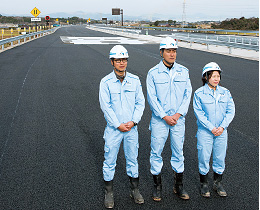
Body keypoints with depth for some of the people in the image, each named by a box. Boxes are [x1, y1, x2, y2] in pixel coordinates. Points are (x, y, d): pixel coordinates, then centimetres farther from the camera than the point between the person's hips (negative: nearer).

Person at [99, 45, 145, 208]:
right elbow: (105, 106, -10)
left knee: (133, 159, 13)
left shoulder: (135, 80, 1)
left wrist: (133, 121, -9)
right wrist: (118, 125, -12)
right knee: (110, 160, 5)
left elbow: (140, 102, 2)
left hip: (132, 127, 2)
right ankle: (109, 193, 20)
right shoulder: (106, 82, -7)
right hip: (113, 128, -2)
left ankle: (135, 190, 29)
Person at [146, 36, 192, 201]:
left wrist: (178, 115, -9)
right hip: (159, 119, -2)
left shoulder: (183, 71, 3)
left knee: (179, 152, 10)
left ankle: (179, 185, 25)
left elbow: (188, 94, 2)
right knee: (156, 152, 4)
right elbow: (152, 98, -8)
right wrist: (165, 117, -13)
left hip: (178, 119, 2)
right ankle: (157, 186, 20)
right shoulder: (153, 73, -5)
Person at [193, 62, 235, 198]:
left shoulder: (225, 93, 3)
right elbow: (199, 113, -12)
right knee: (204, 157, 3)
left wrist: (222, 127, -12)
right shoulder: (199, 93, -8)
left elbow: (231, 111, 0)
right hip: (205, 131, -3)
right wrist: (211, 128, -16)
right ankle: (204, 184, 21)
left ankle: (218, 183, 29)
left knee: (220, 157, 11)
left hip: (221, 131, 3)